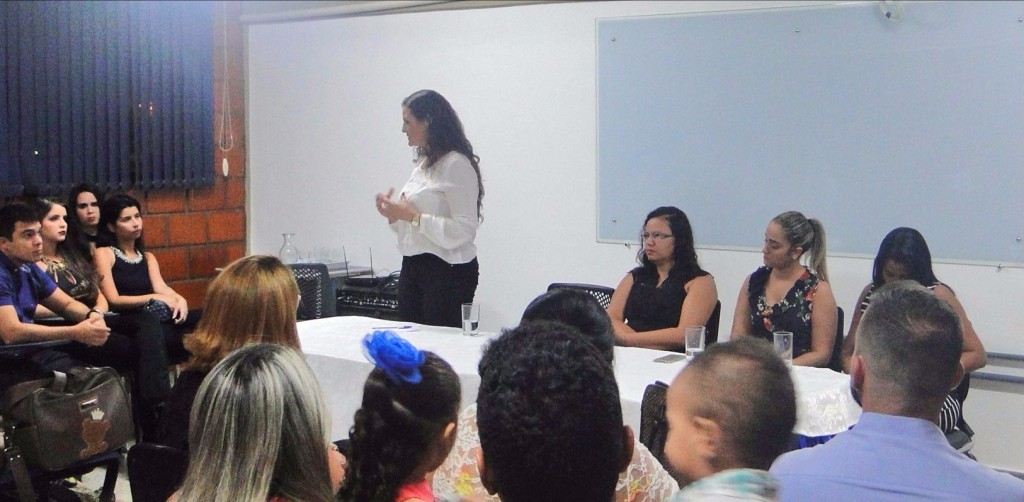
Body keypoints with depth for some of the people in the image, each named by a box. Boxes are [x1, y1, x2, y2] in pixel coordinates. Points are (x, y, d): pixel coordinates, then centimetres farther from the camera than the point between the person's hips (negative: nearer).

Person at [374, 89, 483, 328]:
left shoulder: (456, 165, -12)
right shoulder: (423, 165, 14)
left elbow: (464, 231, -19)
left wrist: (413, 216, -20)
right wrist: (394, 216, 3)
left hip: (448, 272, -8)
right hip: (412, 268, 8)